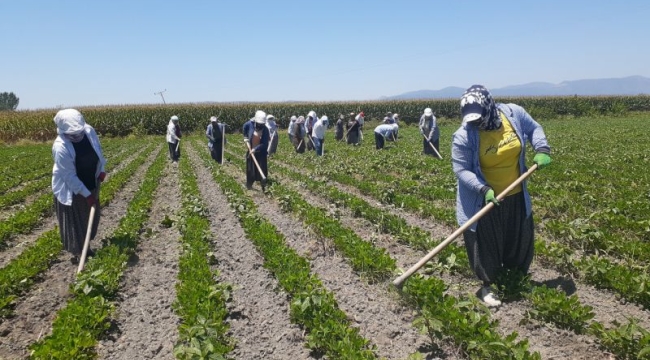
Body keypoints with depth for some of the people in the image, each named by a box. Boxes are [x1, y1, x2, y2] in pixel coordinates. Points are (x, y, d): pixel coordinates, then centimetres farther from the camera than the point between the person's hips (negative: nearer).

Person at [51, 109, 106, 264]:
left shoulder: (89, 131, -16)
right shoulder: (61, 148, -31)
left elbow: (98, 150, 6)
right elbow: (70, 176, -25)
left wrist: (101, 170, -1)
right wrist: (86, 194, -21)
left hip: (90, 184, 7)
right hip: (70, 190, -6)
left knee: (92, 216, 18)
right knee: (73, 221, 6)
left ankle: (85, 246, 37)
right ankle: (76, 252, 21)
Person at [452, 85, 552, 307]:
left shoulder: (514, 113, -11)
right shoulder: (464, 136, -23)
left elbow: (534, 129, 8)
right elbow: (461, 170, -19)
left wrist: (542, 149, -9)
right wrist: (484, 189, -31)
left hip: (516, 197, 5)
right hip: (485, 200, -4)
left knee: (521, 240, 21)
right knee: (487, 245, 4)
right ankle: (487, 286, 24)